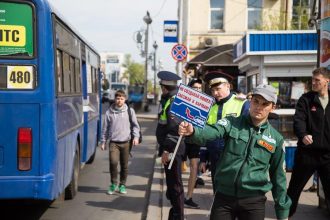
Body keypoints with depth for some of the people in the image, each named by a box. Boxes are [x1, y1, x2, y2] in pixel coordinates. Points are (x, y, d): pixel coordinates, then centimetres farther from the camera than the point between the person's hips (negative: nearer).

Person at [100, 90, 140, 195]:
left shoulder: (130, 111, 4)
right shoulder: (109, 112, 4)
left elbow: (135, 125, 8)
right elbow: (105, 128, 9)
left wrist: (136, 136, -5)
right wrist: (103, 141, 9)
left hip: (126, 142, 1)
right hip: (113, 142, -1)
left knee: (124, 165, 6)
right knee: (113, 162, -17)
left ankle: (122, 185, 22)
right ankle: (114, 183, 2)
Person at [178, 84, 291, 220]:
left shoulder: (276, 139, 3)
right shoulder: (232, 123, -3)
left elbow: (277, 175, 10)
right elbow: (210, 132, -23)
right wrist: (192, 132, -46)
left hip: (254, 201, 1)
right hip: (223, 197, 0)